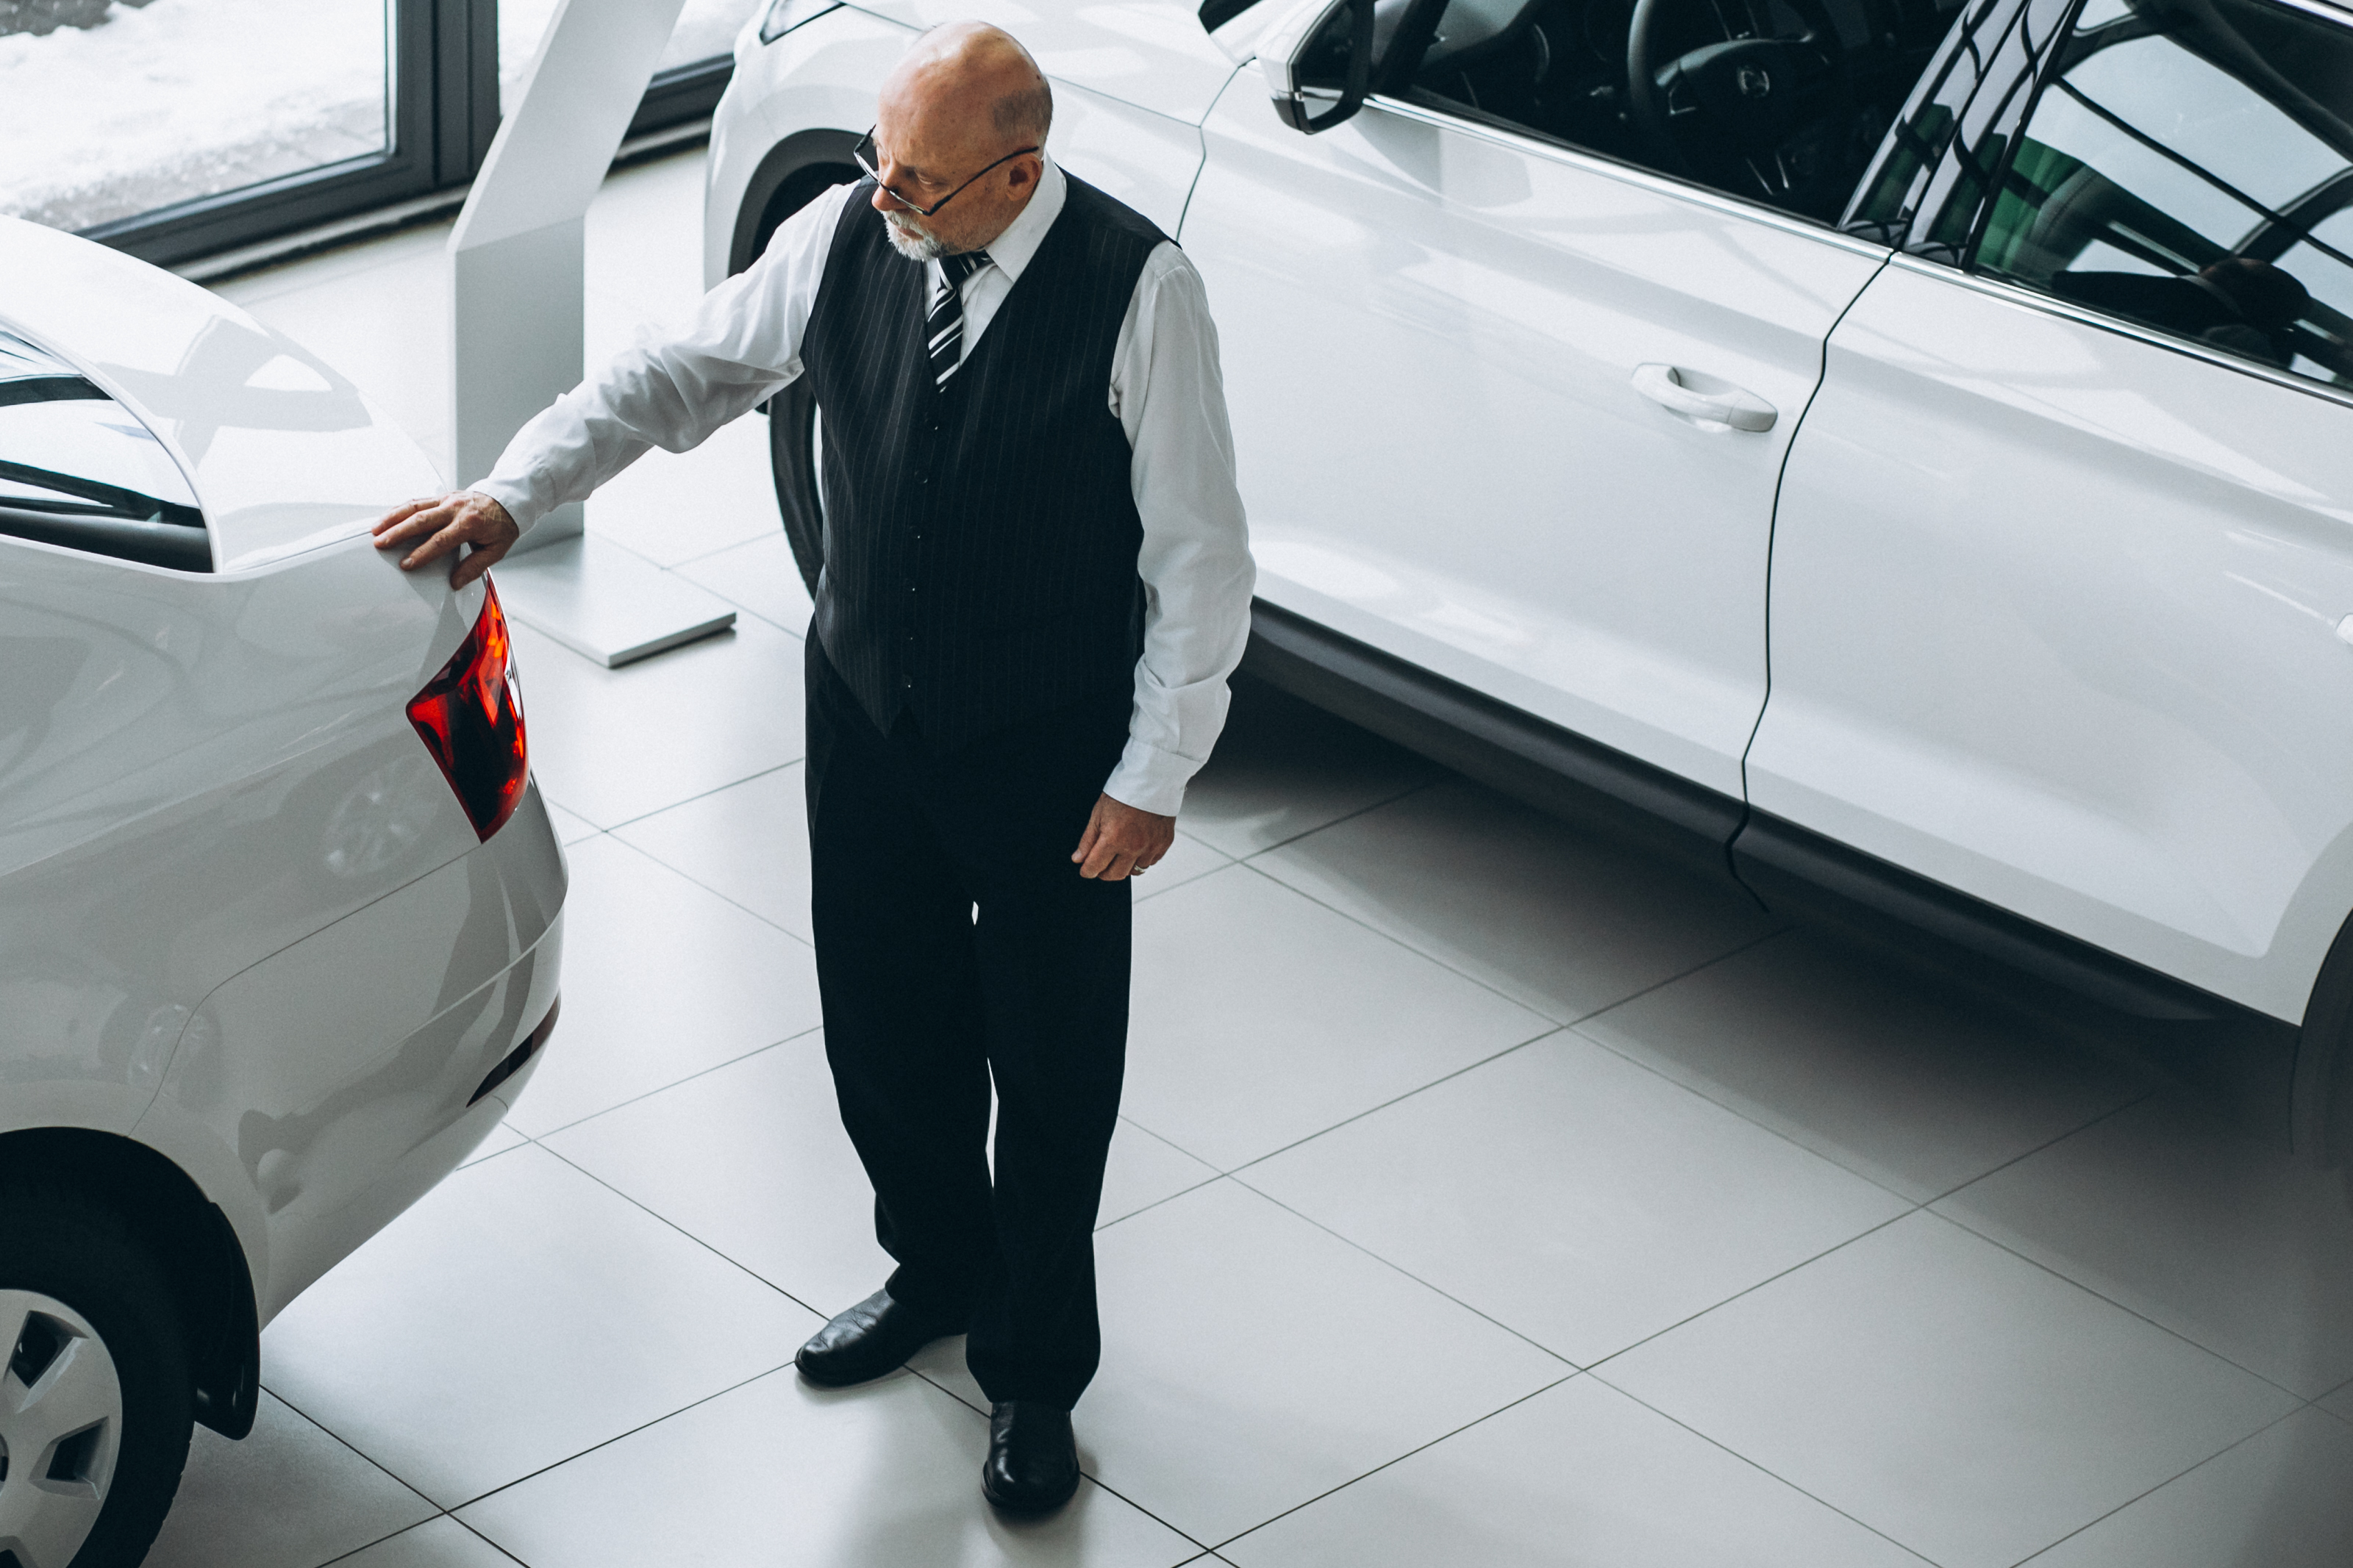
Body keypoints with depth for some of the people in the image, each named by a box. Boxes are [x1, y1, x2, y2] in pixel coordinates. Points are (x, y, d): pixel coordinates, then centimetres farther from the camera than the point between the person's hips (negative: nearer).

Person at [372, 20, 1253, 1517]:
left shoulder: (1140, 291, -22)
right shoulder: (845, 236, -9)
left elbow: (1199, 554, -16)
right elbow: (679, 374, 3)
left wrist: (1155, 774, -14)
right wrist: (513, 492, -7)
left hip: (1048, 753, -4)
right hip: (868, 716, 5)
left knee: (1052, 1073, 10)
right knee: (884, 1033, 20)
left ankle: (1037, 1371, 31)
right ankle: (937, 1271, 48)